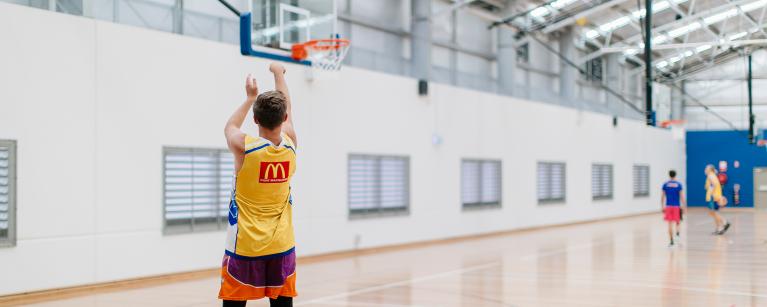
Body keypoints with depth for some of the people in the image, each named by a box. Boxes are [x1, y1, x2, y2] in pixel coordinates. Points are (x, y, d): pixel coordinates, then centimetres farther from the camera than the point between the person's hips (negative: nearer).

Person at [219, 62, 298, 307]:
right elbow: (286, 112, 18)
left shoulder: (243, 146, -12)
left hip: (245, 247, -3)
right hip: (281, 247, 3)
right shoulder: (290, 144, -3)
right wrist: (279, 74, 33)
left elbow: (230, 127, 13)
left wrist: (251, 97, 24)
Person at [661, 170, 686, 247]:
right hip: (676, 206, -1)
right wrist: (684, 207, 0)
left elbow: (662, 197, 5)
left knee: (670, 224, 5)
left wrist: (663, 207, 13)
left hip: (668, 206, 1)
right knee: (677, 222, 13)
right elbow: (682, 197, -5)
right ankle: (677, 234, -13)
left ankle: (671, 241, 5)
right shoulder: (679, 184, -2)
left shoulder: (665, 185, 3)